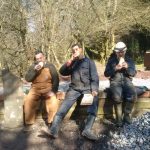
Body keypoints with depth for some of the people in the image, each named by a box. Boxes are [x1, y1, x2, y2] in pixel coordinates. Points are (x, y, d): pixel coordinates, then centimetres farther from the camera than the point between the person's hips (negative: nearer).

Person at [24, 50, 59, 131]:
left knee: (54, 101, -28)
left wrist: (53, 91, -17)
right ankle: (29, 123, -10)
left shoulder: (50, 66, 1)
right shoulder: (33, 66, 5)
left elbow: (56, 79, -3)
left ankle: (51, 122, -8)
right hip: (35, 89, 1)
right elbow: (27, 79, -6)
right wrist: (35, 70, -20)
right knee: (28, 101, -26)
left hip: (48, 88, -1)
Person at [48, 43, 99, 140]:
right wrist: (70, 61, -4)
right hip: (74, 89, 1)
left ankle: (87, 130, -35)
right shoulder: (72, 63, 20)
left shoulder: (89, 62, 11)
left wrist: (94, 90, -15)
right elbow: (62, 72, 7)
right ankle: (54, 128, -33)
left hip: (87, 89, -1)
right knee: (65, 105, -23)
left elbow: (95, 78, 2)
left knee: (94, 101, -29)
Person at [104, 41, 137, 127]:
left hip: (127, 81, 2)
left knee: (133, 94, -31)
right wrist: (115, 69, -12)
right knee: (117, 96, -34)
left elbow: (133, 73, 8)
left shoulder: (129, 60, 14)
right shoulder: (111, 60, 10)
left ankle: (127, 115, -12)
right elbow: (106, 74, 4)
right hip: (115, 81, -2)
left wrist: (127, 67, -11)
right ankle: (119, 118, -19)